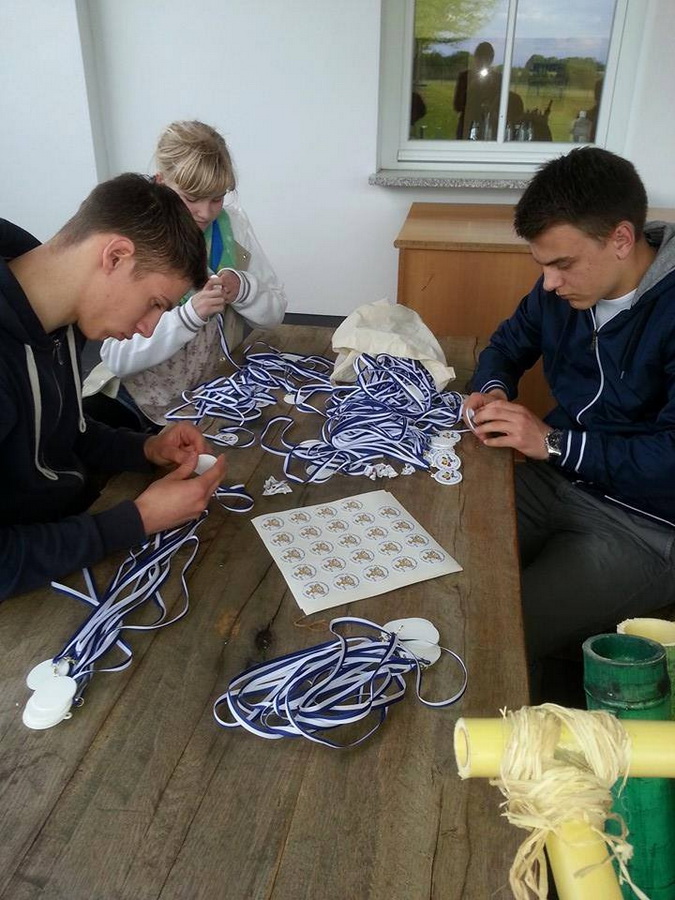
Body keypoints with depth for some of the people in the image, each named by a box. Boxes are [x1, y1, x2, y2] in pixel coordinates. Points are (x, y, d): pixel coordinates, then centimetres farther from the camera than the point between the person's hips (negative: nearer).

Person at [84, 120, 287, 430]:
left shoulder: (231, 222, -5)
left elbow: (275, 310, 2)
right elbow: (116, 357, -19)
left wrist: (242, 288, -20)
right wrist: (190, 313, -32)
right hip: (140, 403, -2)